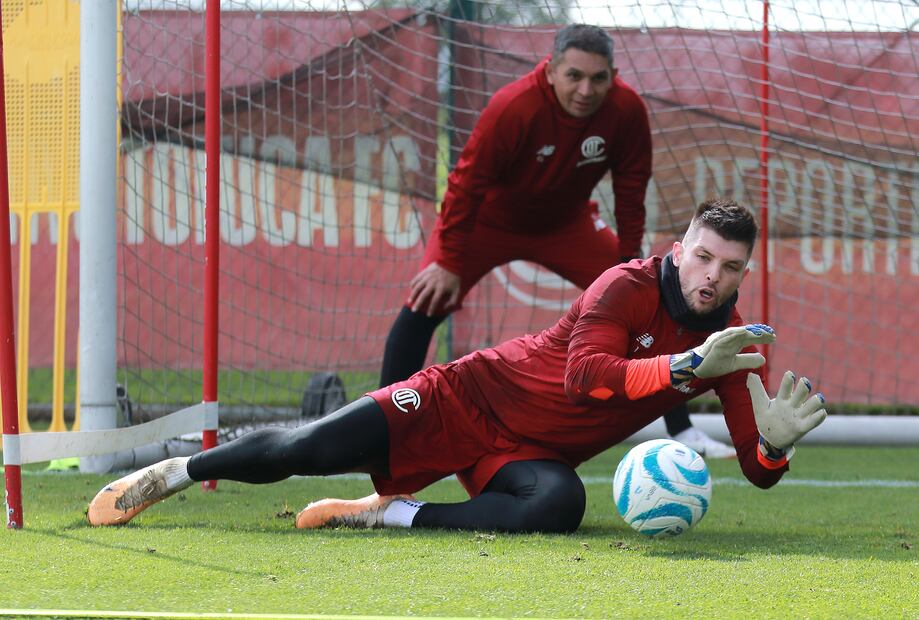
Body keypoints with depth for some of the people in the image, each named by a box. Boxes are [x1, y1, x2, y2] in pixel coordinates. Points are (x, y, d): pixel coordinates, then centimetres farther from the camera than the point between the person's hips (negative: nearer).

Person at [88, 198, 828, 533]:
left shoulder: (730, 346, 0)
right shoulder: (630, 287, -14)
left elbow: (758, 471, -1)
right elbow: (584, 374, -31)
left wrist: (775, 439, -25)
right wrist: (685, 367, -38)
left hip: (534, 453, 3)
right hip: (475, 397, -3)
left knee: (558, 505, -35)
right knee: (303, 451, -14)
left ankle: (391, 514, -18)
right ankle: (174, 472, 13)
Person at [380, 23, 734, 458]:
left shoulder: (627, 110, -23)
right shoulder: (513, 108, -35)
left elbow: (631, 186, -8)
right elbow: (468, 183, -29)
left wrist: (629, 257, -7)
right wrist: (449, 263, -26)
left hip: (567, 224, 3)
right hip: (488, 219, -3)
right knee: (425, 305, -18)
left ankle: (682, 433, 6)